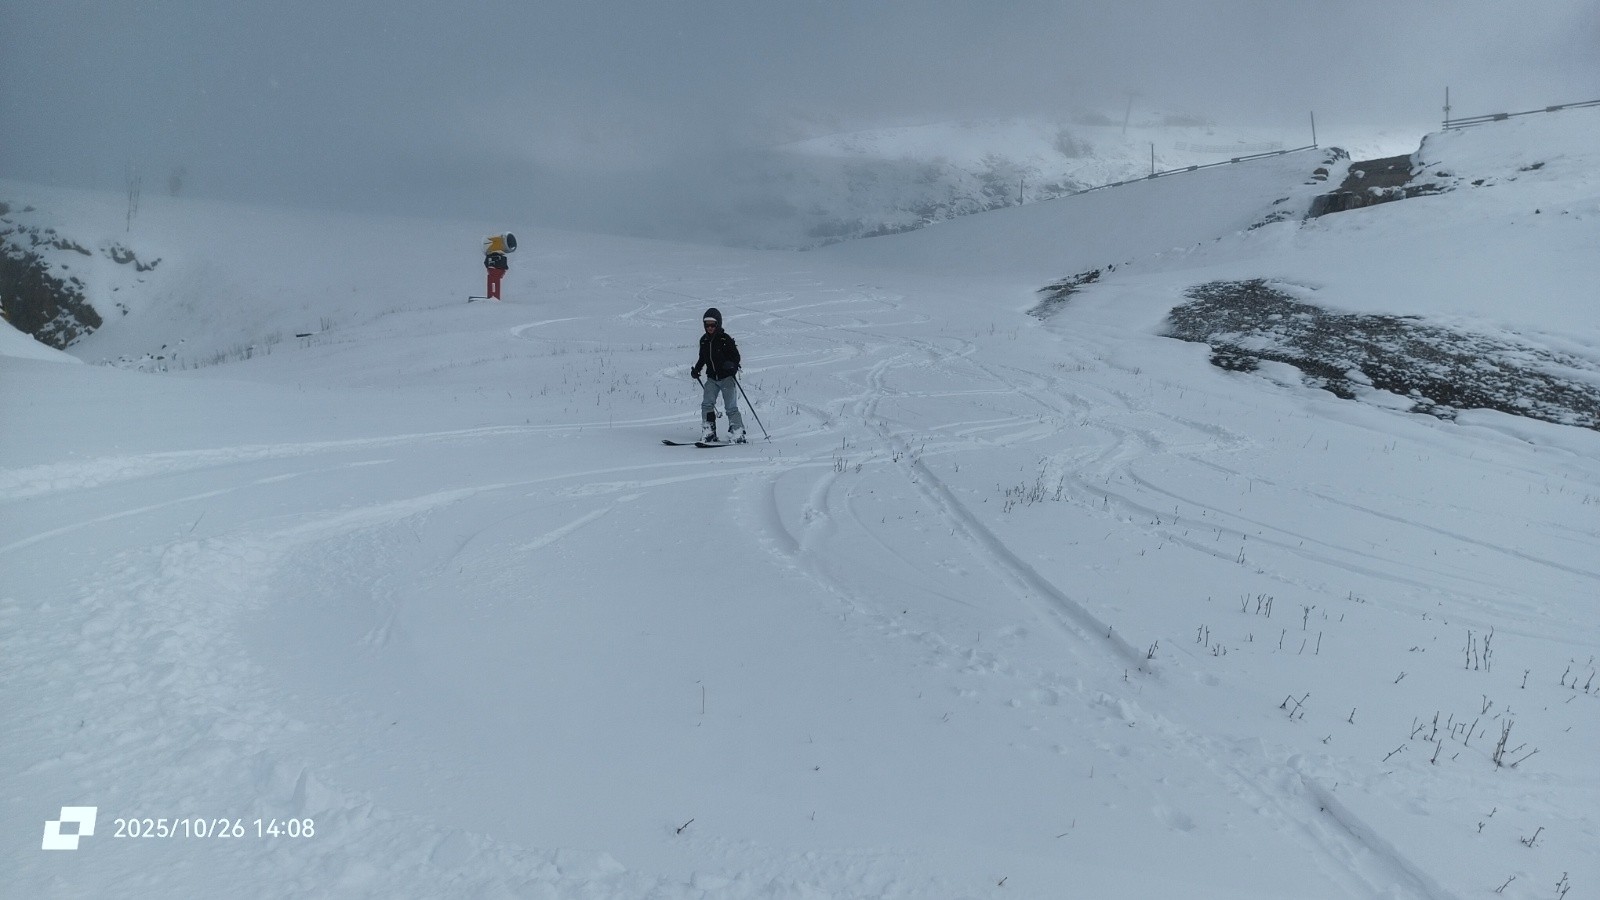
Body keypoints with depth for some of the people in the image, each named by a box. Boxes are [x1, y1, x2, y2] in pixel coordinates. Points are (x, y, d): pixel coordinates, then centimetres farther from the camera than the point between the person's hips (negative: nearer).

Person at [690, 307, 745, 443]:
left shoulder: (726, 339, -9)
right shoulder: (704, 340, 7)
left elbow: (736, 356, -8)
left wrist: (732, 366, -27)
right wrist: (697, 369, 7)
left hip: (727, 377, -5)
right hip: (712, 378, 5)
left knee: (731, 407, -8)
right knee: (706, 404, -8)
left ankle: (738, 434, -2)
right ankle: (709, 432, -2)